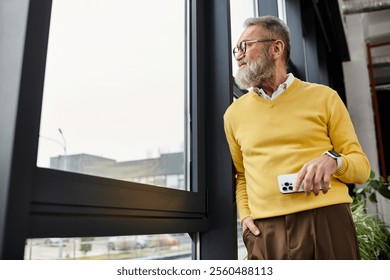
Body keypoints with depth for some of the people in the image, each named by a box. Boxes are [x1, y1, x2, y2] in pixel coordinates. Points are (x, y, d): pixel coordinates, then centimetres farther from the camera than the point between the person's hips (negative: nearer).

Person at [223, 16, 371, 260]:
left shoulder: (323, 97, 6)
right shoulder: (234, 113, 12)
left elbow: (361, 166, 7)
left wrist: (333, 161, -15)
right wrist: (244, 214, 3)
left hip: (327, 222, -1)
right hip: (265, 231, 2)